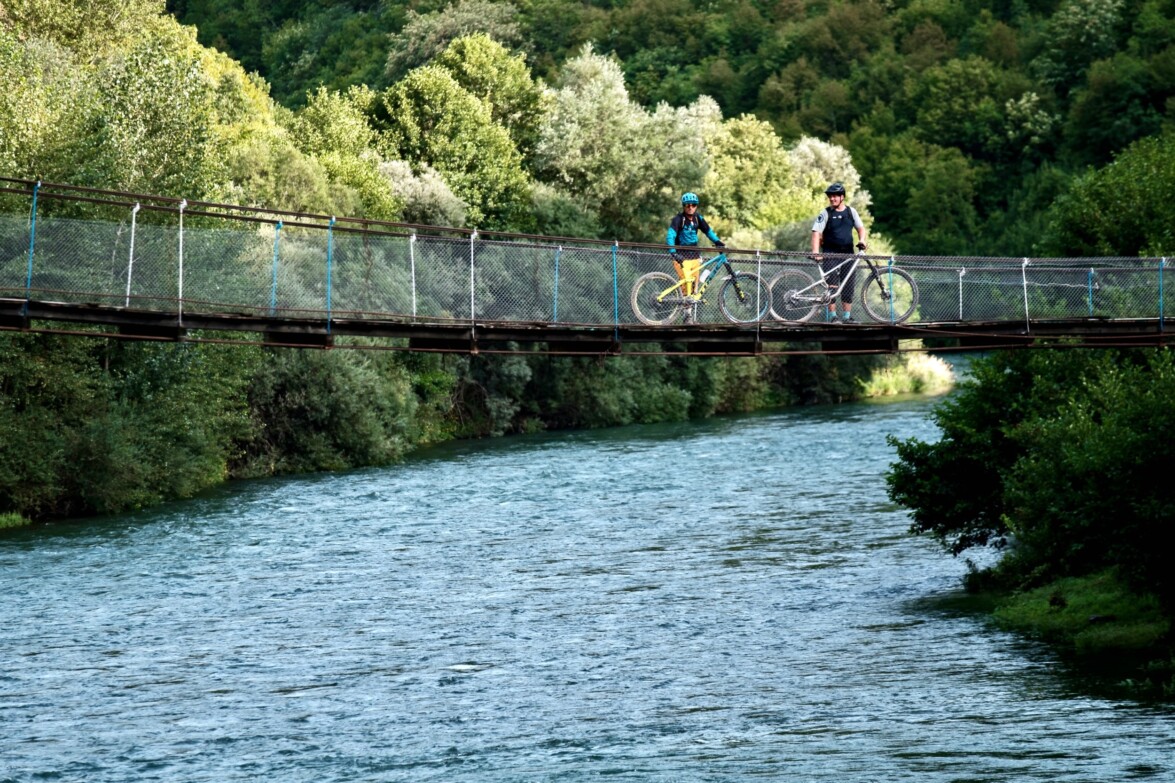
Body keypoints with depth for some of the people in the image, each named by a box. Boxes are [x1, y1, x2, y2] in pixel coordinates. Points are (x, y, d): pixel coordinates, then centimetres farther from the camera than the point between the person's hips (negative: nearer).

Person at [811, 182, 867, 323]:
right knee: (831, 285, -9)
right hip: (831, 254, -3)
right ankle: (832, 315, -3)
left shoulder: (851, 211, 9)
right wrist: (815, 251, -24)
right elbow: (816, 232, -11)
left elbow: (861, 228, 12)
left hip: (848, 253, 3)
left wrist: (862, 240, -10)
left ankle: (847, 316, 8)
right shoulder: (825, 213, -2)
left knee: (849, 286, 2)